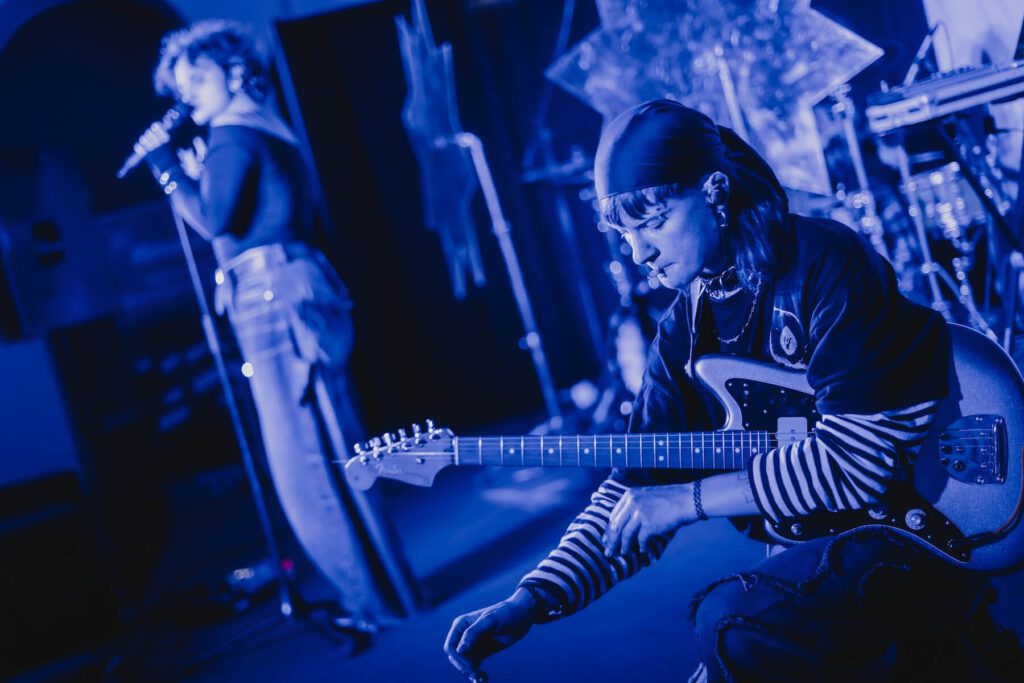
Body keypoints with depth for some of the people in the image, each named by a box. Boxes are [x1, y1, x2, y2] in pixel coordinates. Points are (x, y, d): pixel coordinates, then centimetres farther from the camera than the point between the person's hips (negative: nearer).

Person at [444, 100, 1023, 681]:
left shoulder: (825, 264, -15)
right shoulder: (688, 330, 5)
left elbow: (857, 459, -23)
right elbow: (641, 482, 5)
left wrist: (689, 499, -18)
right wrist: (533, 602, -6)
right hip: (817, 545, 8)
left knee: (732, 625, -28)